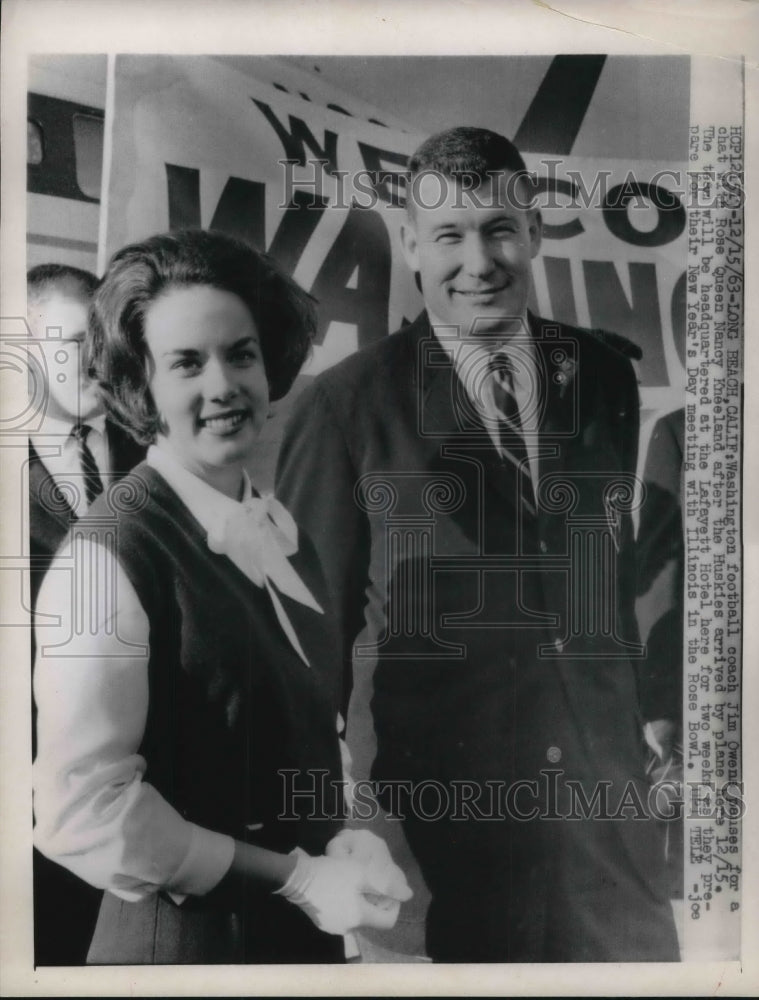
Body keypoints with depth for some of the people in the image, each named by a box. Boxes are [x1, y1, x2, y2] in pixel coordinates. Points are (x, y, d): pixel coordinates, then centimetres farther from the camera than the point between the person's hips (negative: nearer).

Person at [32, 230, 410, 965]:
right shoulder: (109, 551, -21)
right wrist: (295, 877, -16)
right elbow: (83, 812, -21)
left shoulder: (280, 531, 0)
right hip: (187, 942, -6)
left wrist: (340, 836, -4)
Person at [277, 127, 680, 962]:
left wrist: (657, 737, 9)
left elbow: (629, 570, 10)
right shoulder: (345, 406, -9)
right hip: (434, 813, -3)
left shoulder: (610, 378, 3)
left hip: (608, 800, 4)